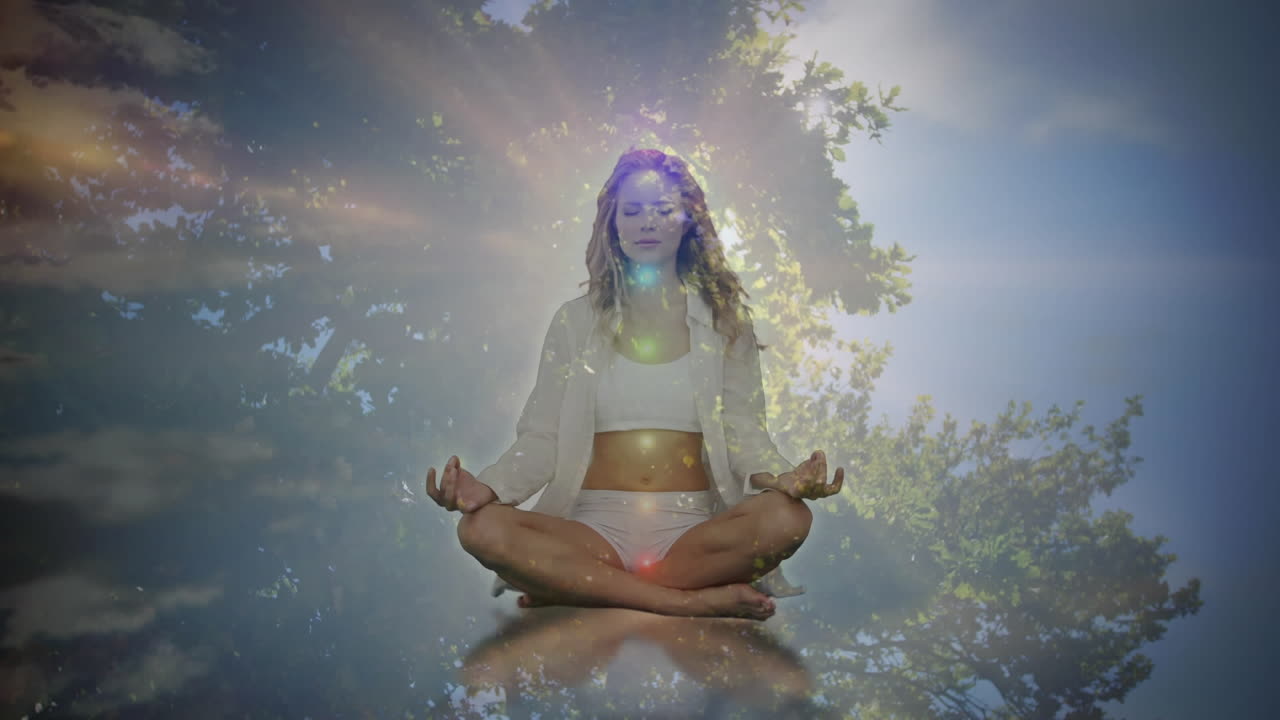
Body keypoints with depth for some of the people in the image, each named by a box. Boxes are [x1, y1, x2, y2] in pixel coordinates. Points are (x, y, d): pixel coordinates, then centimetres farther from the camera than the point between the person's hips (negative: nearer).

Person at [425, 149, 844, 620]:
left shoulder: (723, 321, 12)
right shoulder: (576, 321, 13)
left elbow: (743, 431, 3)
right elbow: (541, 438, 5)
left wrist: (779, 477, -21)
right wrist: (487, 485, -16)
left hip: (692, 531, 0)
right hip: (596, 527, 0)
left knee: (787, 519, -32)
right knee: (482, 528, -29)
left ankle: (575, 590, -22)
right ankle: (695, 602, -27)